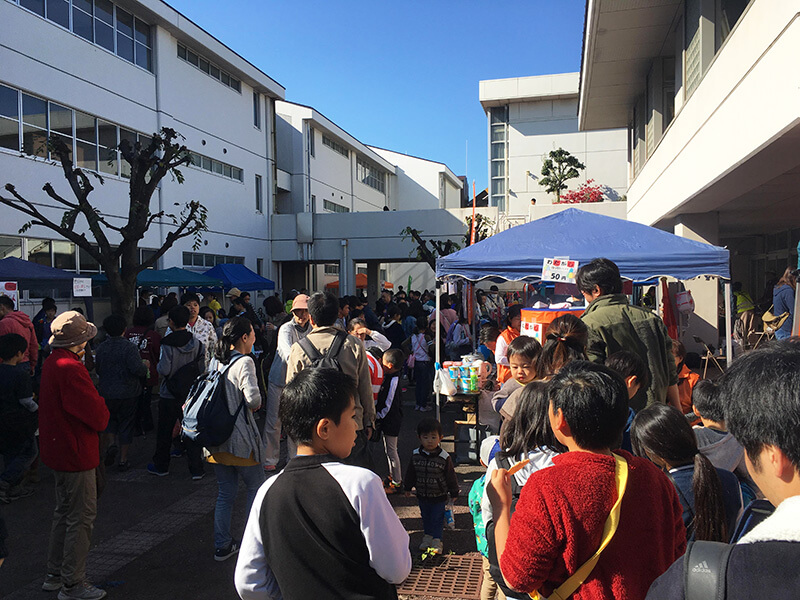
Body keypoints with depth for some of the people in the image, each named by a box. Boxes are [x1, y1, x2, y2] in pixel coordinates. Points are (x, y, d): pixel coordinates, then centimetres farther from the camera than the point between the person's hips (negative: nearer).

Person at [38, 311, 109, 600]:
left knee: (64, 512, 22)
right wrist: (103, 410, -4)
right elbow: (98, 417, -24)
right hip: (77, 454, -10)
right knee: (81, 517, 2)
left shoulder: (51, 363, 6)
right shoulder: (71, 369, -25)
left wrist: (96, 409, 1)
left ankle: (54, 575, 34)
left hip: (57, 450, 10)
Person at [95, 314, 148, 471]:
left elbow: (97, 370, 11)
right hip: (129, 393, -3)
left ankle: (111, 444, -2)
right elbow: (138, 369, -23)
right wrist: (146, 366, -3)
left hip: (107, 393, 3)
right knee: (126, 424, 7)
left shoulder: (101, 348, -1)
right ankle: (123, 460, 12)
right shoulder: (129, 346, -15)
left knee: (110, 419, 22)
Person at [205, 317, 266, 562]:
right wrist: (255, 405, -5)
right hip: (240, 438, -7)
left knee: (225, 493, 16)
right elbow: (252, 397, -25)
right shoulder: (244, 362, -15)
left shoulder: (215, 361, 7)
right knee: (256, 486, 11)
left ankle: (222, 545, 22)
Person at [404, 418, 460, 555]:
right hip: (422, 495, 3)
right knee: (425, 517, 18)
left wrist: (454, 492, -1)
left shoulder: (444, 457, -16)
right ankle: (427, 537, 36)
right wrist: (408, 487, 12)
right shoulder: (416, 455, -8)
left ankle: (436, 541, 21)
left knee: (437, 518, 6)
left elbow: (451, 476, -7)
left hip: (439, 496, -3)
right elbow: (410, 473, 6)